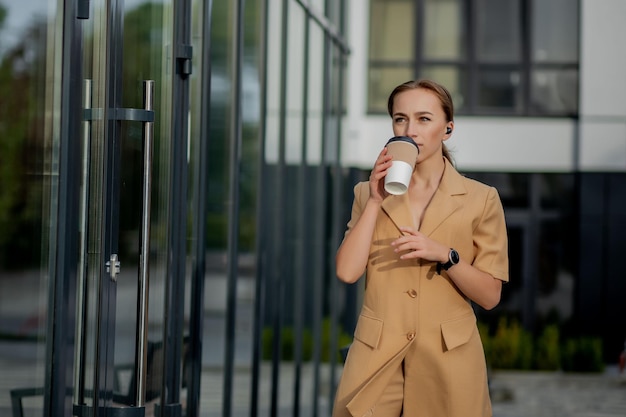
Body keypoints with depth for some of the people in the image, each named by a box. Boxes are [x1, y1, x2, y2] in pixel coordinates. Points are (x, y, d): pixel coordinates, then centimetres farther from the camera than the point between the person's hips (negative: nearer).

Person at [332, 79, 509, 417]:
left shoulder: (481, 199, 0)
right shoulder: (369, 193, 7)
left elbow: (489, 296, -2)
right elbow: (347, 271, -6)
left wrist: (444, 255, -16)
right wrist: (376, 201, -9)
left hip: (449, 359, -1)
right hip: (376, 355, 1)